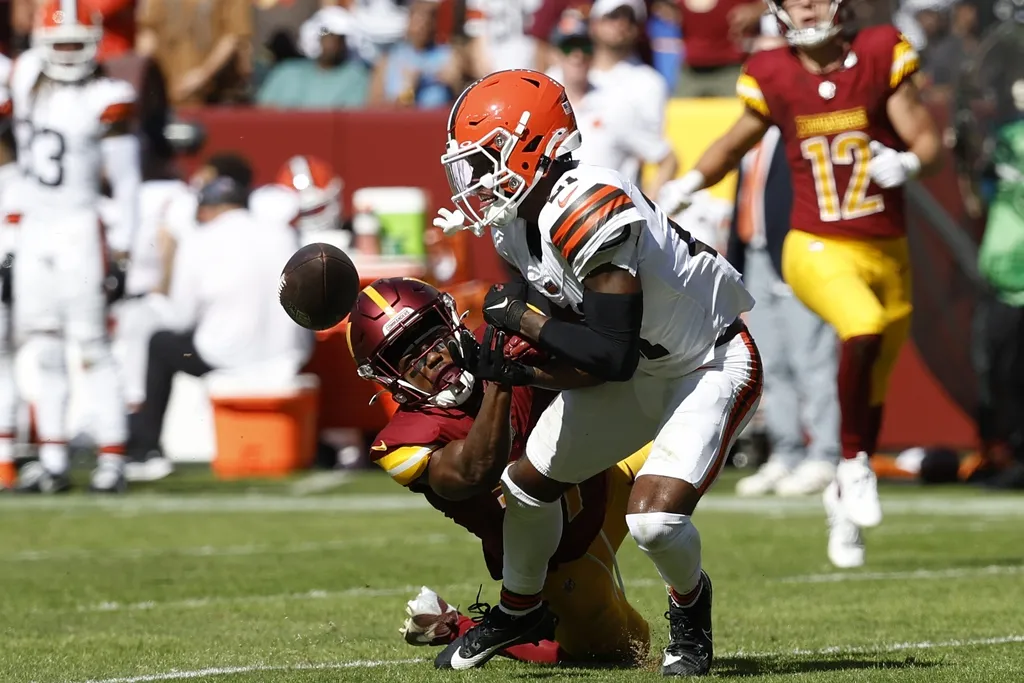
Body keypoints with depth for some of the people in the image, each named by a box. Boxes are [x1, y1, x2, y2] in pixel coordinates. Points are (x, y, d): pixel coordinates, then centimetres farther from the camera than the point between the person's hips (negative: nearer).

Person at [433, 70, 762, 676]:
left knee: (655, 520, -24)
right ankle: (520, 609, 36)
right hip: (640, 372, 9)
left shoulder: (589, 212, -32)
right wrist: (511, 370, -15)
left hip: (713, 368, -9)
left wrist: (521, 321, -25)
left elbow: (613, 358, -33)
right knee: (526, 484, 9)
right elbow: (590, 365, 2)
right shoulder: (516, 224, -4)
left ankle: (691, 609, 9)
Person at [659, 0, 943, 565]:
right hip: (818, 250, -2)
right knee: (864, 329, -32)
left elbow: (928, 143, -3)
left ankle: (845, 496, 37)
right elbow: (736, 143, 18)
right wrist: (690, 183, 3)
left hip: (887, 253, 2)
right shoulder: (774, 77, -1)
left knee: (871, 388, 12)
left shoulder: (880, 56, -4)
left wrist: (908, 163, -25)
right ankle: (853, 464, -16)